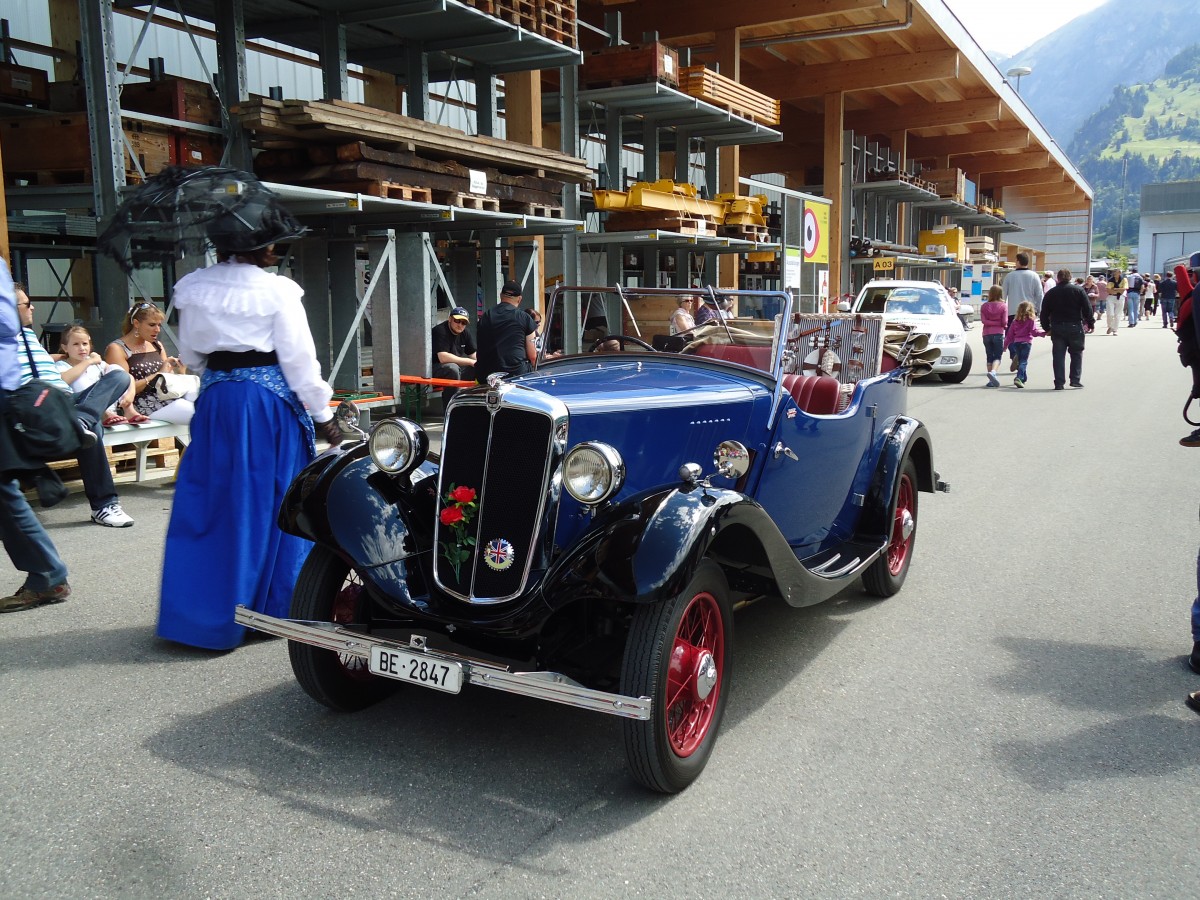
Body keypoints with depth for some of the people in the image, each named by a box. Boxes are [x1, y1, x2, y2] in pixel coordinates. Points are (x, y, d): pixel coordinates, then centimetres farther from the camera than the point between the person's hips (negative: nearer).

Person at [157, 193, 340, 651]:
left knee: (210, 505, 11)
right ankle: (277, 609, 18)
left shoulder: (193, 288, 3)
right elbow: (300, 361, -10)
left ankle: (202, 614, 17)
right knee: (272, 503, 7)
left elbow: (190, 354, 11)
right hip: (272, 403, -4)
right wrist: (324, 416, -2)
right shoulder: (278, 291, -11)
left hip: (215, 403, 4)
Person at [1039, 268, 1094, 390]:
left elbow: (1044, 313, 6)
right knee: (1076, 354, 11)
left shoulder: (1051, 293, 5)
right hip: (1075, 327, -1)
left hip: (1057, 328, 1)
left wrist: (1047, 328, 16)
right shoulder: (1078, 290, 1)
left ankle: (1058, 383, 0)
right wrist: (1091, 323, 8)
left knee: (1058, 356, 3)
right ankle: (1075, 379, 5)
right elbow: (1087, 309, -2)